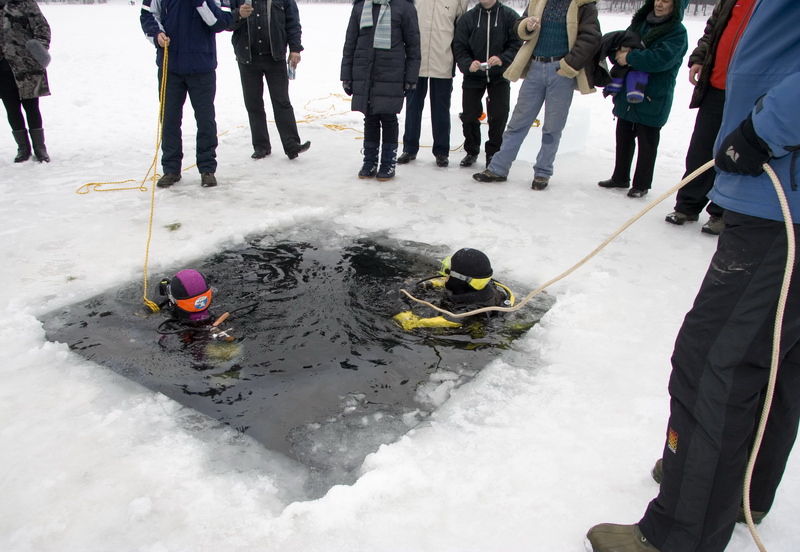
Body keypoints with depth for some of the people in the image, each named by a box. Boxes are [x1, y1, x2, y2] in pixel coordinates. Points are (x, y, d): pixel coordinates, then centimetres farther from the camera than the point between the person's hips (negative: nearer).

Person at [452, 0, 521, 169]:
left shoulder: (509, 16, -4)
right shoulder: (467, 18, -1)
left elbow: (517, 44, -9)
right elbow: (459, 47, -5)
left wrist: (502, 59, -27)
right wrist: (468, 64, -24)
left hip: (499, 76, -1)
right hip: (473, 76, 1)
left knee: (499, 115, -4)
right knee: (469, 115, 3)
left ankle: (493, 153, 12)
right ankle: (471, 151, 23)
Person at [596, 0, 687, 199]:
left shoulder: (677, 32, -9)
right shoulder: (640, 23, 11)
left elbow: (662, 58, -23)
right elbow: (619, 42, 11)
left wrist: (630, 57, -21)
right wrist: (621, 50, -12)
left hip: (653, 98, -6)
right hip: (627, 93, 7)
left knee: (647, 142, 2)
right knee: (623, 137, 15)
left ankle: (641, 185, 12)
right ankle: (620, 177, 29)